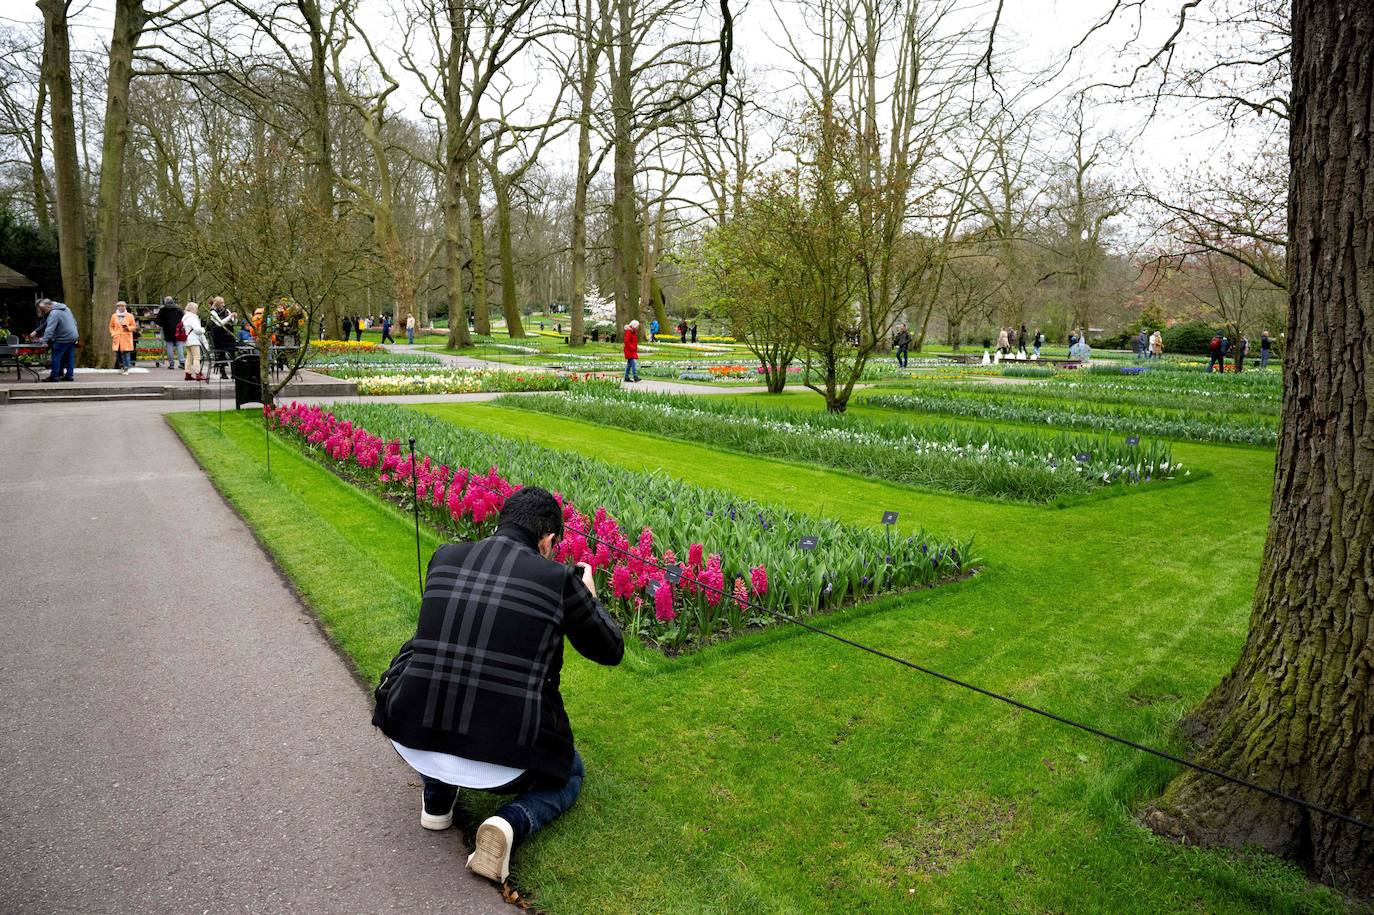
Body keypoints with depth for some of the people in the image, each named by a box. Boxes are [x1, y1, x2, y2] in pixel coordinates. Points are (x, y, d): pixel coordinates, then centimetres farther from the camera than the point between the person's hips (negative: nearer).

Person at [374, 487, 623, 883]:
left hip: (413, 742, 3)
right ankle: (511, 822, -1)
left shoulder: (443, 557, 3)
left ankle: (437, 795, 27)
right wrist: (589, 597, 26)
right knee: (571, 774, 30)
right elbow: (610, 651, 8)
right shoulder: (560, 579, -7)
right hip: (502, 760, -3)